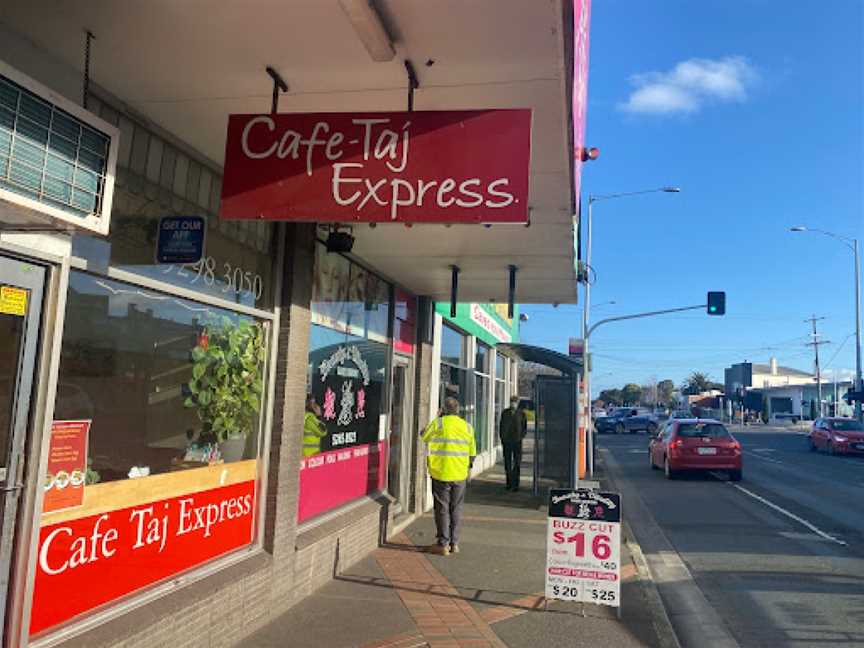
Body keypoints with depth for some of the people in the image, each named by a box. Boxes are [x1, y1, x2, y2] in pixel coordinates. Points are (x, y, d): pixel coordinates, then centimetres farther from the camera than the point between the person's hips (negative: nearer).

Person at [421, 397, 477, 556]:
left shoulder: (438, 423, -8)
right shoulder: (467, 426, 3)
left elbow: (424, 437, 9)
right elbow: (472, 453, 10)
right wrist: (468, 468, 24)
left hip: (441, 473, -3)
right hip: (460, 475, 3)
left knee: (442, 509, 5)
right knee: (456, 509, 14)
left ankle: (444, 544, 7)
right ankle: (454, 543, 19)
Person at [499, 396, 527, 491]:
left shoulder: (521, 413, 0)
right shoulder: (505, 413, 5)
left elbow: (525, 427, 6)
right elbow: (501, 426, 12)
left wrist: (521, 437, -5)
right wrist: (501, 437, 5)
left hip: (517, 441, -2)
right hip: (506, 441, 2)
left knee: (517, 463, -2)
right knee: (507, 463, 6)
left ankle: (515, 484, 2)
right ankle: (509, 483, 16)